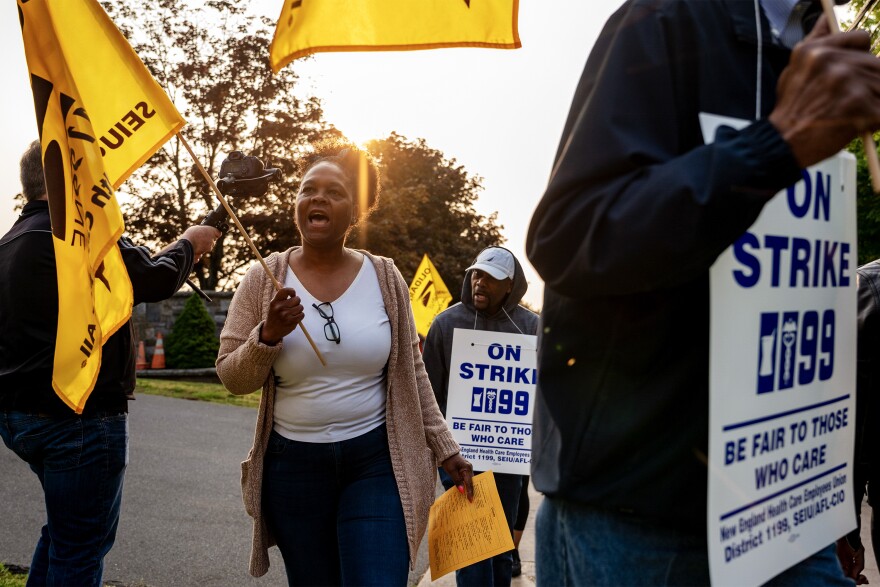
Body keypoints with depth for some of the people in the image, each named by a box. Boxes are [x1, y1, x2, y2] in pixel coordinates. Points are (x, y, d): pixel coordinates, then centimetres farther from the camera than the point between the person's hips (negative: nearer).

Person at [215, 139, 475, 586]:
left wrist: (444, 448, 6)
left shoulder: (384, 277, -1)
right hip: (293, 465, 1)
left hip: (376, 461, 0)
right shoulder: (264, 279, -3)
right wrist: (268, 336, -19)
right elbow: (232, 378, -1)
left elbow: (411, 374, 6)